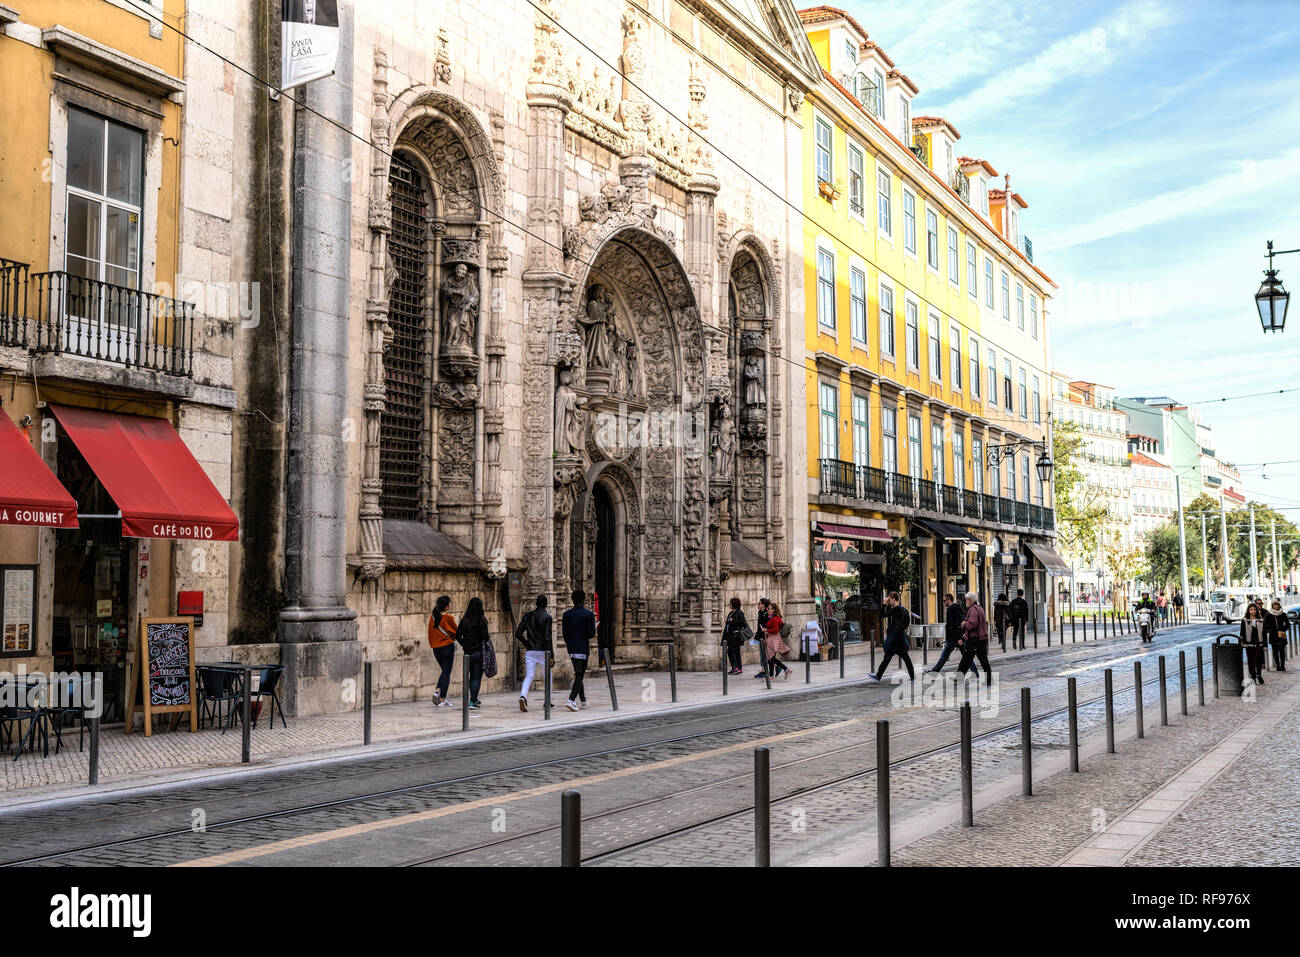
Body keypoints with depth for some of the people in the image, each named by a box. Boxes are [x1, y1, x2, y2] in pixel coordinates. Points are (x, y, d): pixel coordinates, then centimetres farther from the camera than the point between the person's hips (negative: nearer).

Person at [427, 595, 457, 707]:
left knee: (444, 671, 22)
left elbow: (430, 633, 9)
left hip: (436, 648, 5)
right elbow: (456, 633, -4)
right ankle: (442, 700, 0)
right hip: (448, 647, -5)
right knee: (447, 673, 2)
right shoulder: (448, 618, -14)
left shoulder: (432, 617, 2)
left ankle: (437, 690, 4)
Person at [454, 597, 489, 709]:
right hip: (479, 652, -4)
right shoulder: (481, 620, -11)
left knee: (472, 676, 18)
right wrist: (489, 638, 6)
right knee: (477, 677, 1)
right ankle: (472, 702, -5)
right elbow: (485, 636, -15)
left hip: (468, 652, 4)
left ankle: (474, 699, 26)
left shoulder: (465, 620, 2)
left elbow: (458, 635, 3)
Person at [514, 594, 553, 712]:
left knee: (528, 676, 1)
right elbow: (547, 638, -13)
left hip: (530, 651, 3)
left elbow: (518, 633, 3)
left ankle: (523, 696, -24)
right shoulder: (547, 617, -7)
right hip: (543, 651, -3)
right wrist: (551, 656, -11)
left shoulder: (527, 616, 6)